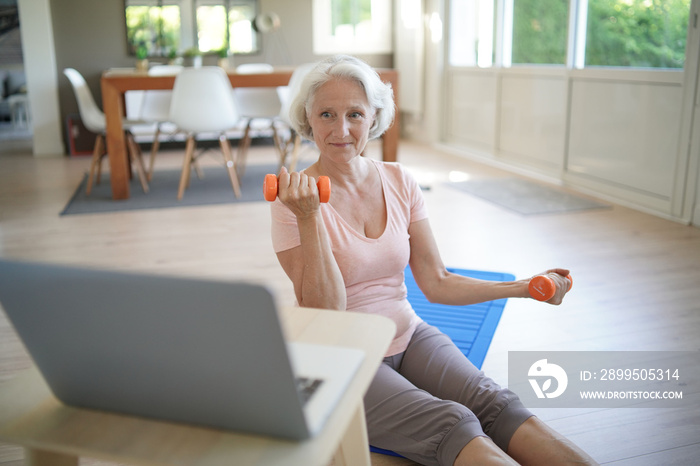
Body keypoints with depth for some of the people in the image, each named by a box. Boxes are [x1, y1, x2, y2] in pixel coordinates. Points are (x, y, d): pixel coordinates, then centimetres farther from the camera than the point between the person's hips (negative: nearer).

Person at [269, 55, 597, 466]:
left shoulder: (399, 182, 2)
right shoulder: (295, 198, -11)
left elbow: (436, 283, 5)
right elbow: (324, 313, -16)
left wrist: (524, 287, -1)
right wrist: (308, 217, -25)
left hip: (408, 335, 4)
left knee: (495, 404, -22)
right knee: (450, 424, -28)